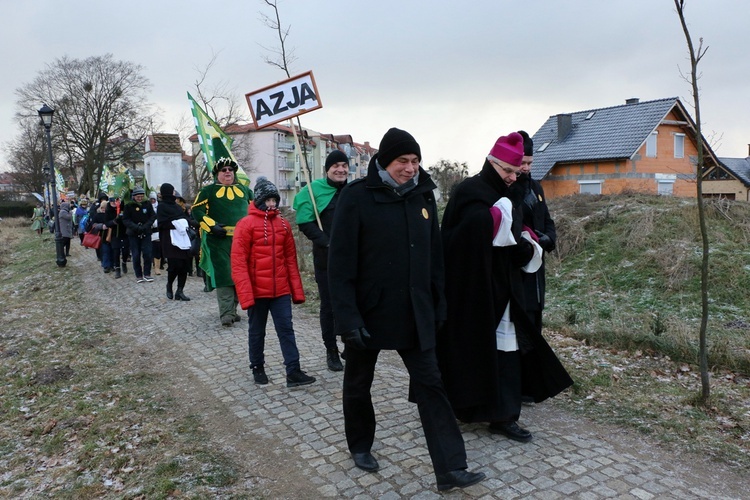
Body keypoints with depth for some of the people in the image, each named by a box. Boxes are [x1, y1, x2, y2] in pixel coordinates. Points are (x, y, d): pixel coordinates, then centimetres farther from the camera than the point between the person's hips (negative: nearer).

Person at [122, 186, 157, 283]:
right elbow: (125, 220, -6)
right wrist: (136, 227, -20)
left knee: (147, 253, -4)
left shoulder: (147, 204, 0)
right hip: (133, 234, -1)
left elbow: (153, 216, -1)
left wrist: (145, 226, -15)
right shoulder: (129, 206, -4)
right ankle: (138, 276, 12)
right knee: (136, 255, 2)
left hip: (146, 233, 1)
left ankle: (147, 274, 8)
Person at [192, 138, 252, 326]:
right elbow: (197, 211, -1)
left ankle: (233, 309, 21)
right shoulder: (208, 191, 4)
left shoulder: (244, 190, 15)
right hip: (218, 240, -4)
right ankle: (226, 313, -3)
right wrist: (212, 225, -13)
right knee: (223, 275, -7)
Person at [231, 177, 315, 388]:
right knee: (257, 331, 12)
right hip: (257, 291, -3)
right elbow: (238, 262, -10)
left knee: (286, 329, 3)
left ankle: (293, 372, 6)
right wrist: (245, 294, -17)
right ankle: (257, 368, 28)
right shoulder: (246, 224, -7)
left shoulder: (283, 224, 7)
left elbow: (291, 259, 9)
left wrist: (297, 290, 6)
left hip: (281, 290, 4)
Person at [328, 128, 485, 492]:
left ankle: (450, 469, 10)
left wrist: (438, 306, 9)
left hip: (414, 314, 4)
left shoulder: (422, 195, 3)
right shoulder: (356, 197, -12)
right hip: (369, 312, -3)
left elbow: (434, 254, 9)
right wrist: (348, 317, -19)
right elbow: (340, 262, -15)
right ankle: (360, 447, 40)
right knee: (358, 384, 16)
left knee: (431, 386, 2)